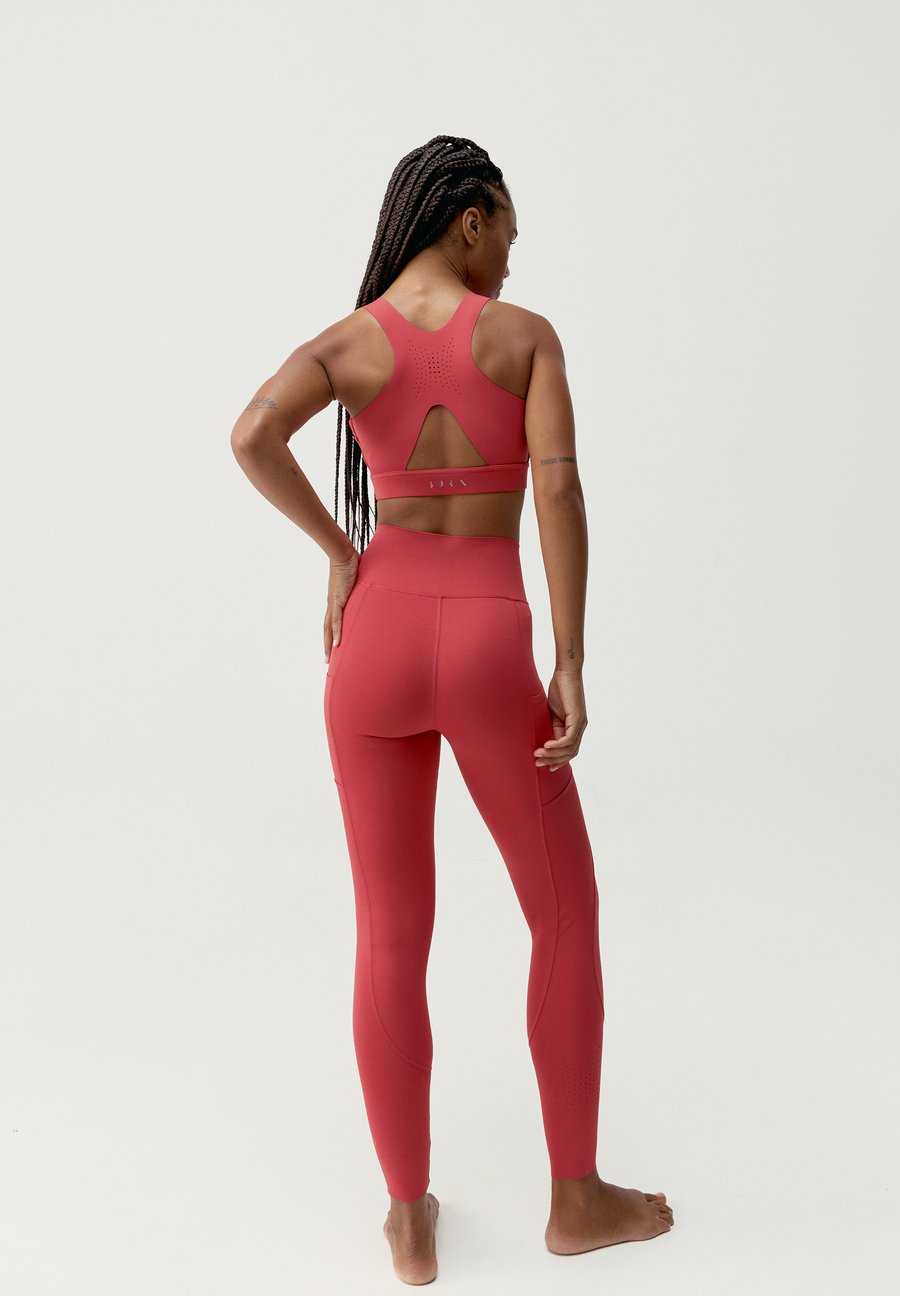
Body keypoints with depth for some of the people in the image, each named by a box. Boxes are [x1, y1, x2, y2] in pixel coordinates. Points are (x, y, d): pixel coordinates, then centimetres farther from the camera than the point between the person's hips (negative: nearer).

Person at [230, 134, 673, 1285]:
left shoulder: (347, 341, 6)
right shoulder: (527, 334, 2)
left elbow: (252, 435, -15)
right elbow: (558, 488, -12)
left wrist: (342, 553, -2)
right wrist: (571, 666, -11)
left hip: (378, 645, 3)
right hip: (487, 652, -2)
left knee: (391, 941, 13)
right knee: (567, 916, 15)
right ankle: (577, 1199, 26)